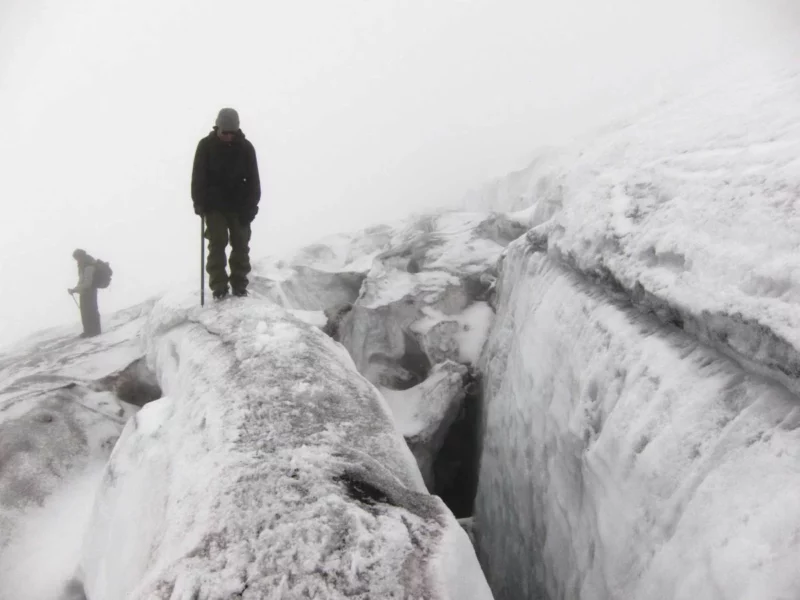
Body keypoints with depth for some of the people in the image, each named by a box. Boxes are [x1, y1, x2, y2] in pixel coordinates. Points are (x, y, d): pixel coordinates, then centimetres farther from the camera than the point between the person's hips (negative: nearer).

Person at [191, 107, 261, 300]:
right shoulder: (206, 145, -4)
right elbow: (198, 177, -2)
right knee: (217, 244, -5)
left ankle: (240, 286, 12)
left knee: (241, 245, 4)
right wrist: (199, 203, -10)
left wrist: (251, 206, -6)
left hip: (239, 206, 2)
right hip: (214, 205, -2)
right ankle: (219, 287, -1)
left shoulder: (245, 147, -1)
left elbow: (253, 180, 1)